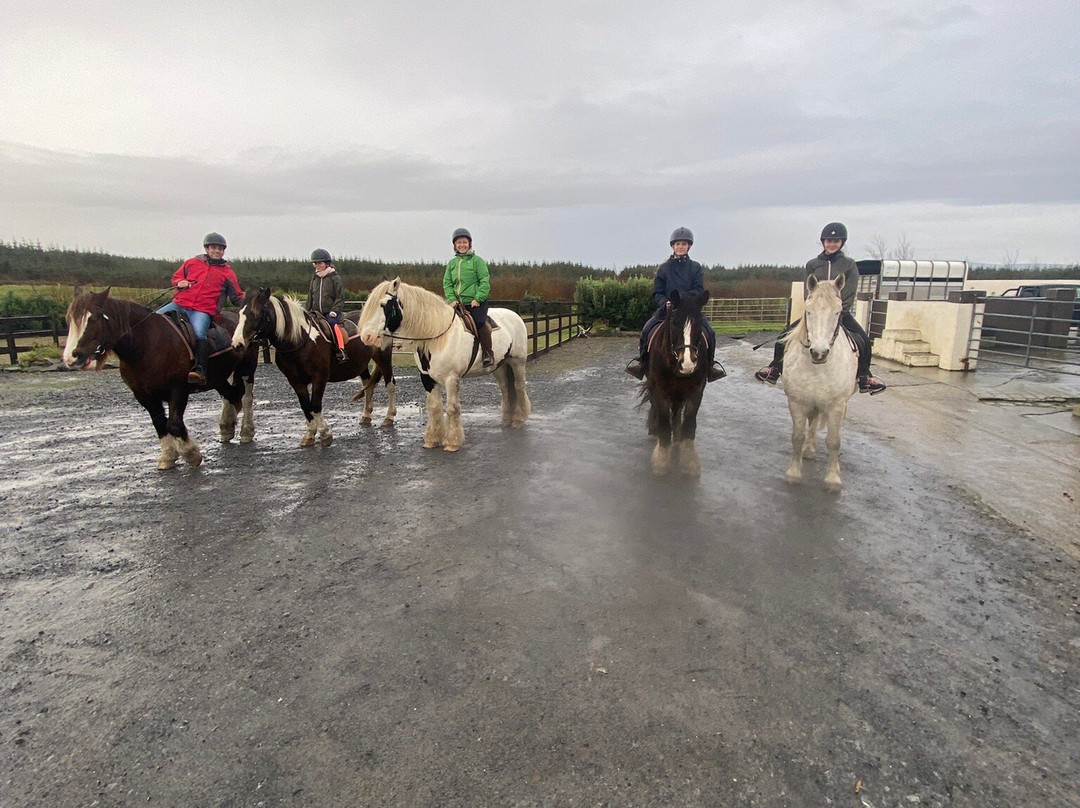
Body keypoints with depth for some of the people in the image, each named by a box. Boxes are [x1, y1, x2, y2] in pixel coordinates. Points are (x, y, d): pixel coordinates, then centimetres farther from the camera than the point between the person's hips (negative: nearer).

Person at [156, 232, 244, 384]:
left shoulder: (227, 272, 12)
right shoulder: (192, 263, 17)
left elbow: (237, 297, 12)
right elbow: (176, 276, 27)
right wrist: (180, 282, 4)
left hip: (203, 310, -4)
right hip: (180, 303, 4)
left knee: (199, 333, -31)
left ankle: (200, 369, -33)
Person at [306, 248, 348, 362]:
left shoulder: (335, 277, 0)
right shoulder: (314, 278, 16)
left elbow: (340, 298, -4)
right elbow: (310, 297, 20)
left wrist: (334, 310, -16)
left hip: (331, 312, -6)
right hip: (316, 312, 6)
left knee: (332, 322, -34)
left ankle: (342, 351, -41)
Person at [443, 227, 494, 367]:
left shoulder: (477, 260, 1)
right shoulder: (452, 263, 14)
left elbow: (485, 281, -4)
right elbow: (447, 283, 11)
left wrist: (477, 299, -14)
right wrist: (452, 299, -5)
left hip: (476, 302, -5)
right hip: (458, 303, 5)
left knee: (479, 322, -26)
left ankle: (488, 353, -13)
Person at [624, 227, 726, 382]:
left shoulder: (696, 267, 7)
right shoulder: (664, 268, 7)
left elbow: (699, 290, -3)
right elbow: (657, 292, 5)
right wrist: (665, 303, -16)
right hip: (667, 307, 0)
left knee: (709, 333, -19)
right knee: (646, 330, -21)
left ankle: (711, 363, 4)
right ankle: (642, 359, 2)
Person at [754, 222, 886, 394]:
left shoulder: (849, 265, 4)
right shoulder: (812, 264, 8)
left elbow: (848, 295, -3)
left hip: (841, 313, -1)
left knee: (863, 340, -19)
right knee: (784, 336, -13)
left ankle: (864, 378, -1)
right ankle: (774, 369, 5)